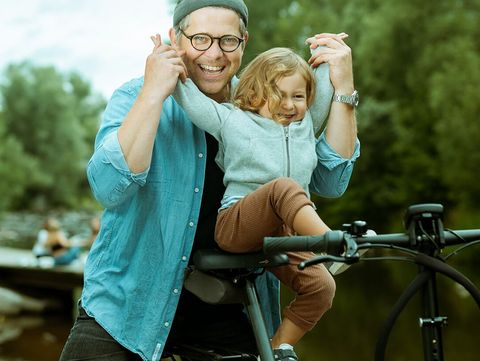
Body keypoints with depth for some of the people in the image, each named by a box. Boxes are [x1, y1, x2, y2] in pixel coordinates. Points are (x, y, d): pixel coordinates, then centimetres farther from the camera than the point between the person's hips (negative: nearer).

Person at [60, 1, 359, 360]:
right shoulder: (137, 97, -6)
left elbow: (331, 181, -5)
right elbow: (109, 189, -22)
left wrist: (343, 86, -14)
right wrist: (154, 94, -29)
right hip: (130, 304, -2)